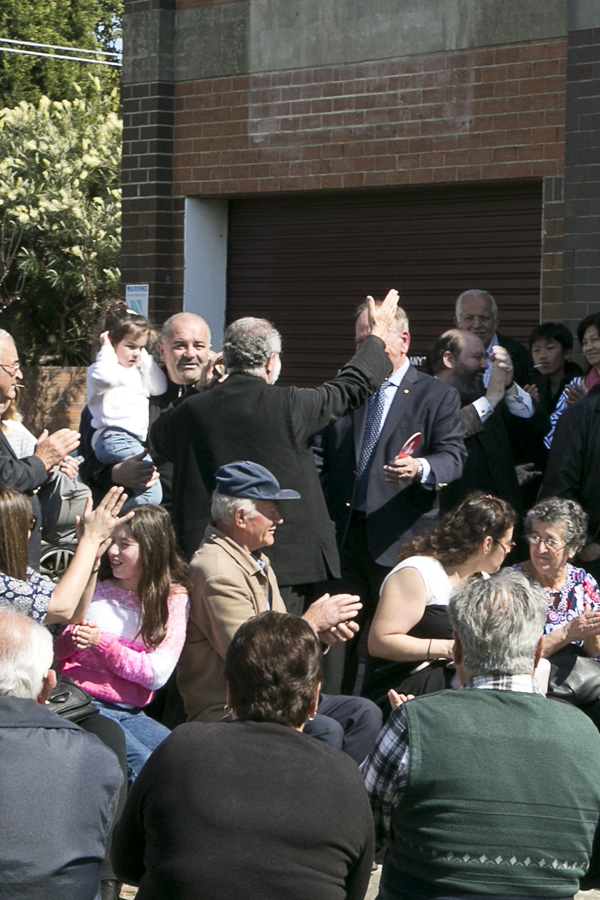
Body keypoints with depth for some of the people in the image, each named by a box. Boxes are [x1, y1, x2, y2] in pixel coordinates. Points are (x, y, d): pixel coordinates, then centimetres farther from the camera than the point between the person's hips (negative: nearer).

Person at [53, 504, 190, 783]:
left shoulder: (173, 599, 8)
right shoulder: (94, 590, 7)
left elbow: (157, 674, -2)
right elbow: (52, 650, 9)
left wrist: (101, 643, -9)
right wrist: (71, 641, -15)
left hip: (131, 712, 2)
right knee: (142, 764, -28)